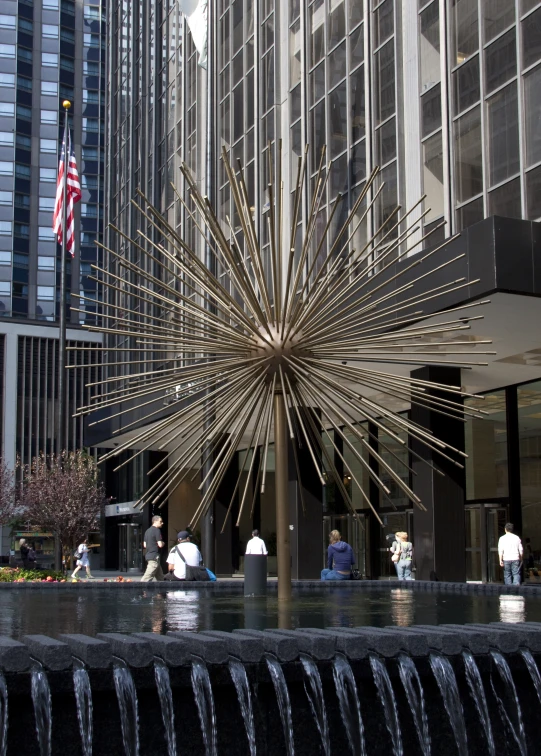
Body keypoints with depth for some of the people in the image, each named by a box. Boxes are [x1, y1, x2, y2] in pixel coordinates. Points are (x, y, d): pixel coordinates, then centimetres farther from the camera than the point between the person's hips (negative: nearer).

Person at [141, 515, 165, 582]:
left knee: (160, 577, 14)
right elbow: (160, 545, -16)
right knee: (148, 577, -12)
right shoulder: (157, 530, -11)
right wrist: (163, 543, 5)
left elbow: (145, 545, 17)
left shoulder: (148, 531, 15)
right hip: (154, 556, -9)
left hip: (148, 555, 10)